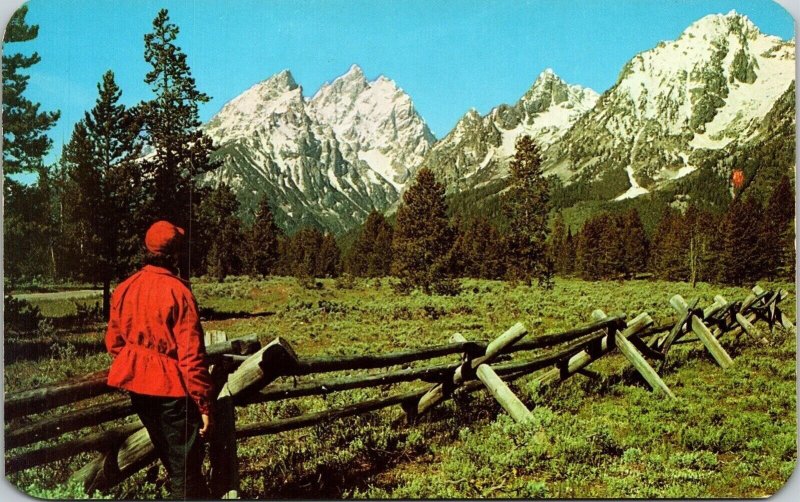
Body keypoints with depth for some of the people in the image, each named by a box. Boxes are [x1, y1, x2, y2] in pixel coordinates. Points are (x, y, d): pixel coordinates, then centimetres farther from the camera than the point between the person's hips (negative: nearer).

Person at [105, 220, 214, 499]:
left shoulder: (124, 288, 1)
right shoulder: (177, 291, -18)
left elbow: (114, 341, 10)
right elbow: (192, 354, -19)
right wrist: (204, 405, -14)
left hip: (137, 385, 7)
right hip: (171, 387, -7)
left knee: (169, 460, 25)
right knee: (186, 469, 1)